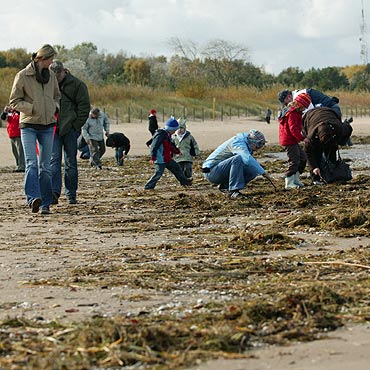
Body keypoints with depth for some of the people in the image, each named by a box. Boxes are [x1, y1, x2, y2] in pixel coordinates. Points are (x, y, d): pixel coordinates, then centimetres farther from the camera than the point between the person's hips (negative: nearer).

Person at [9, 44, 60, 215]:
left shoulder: (51, 75, 12)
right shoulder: (22, 76, -4)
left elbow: (56, 96, 27)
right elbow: (14, 102, -2)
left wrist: (54, 107, 6)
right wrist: (33, 108, -13)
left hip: (47, 126, 5)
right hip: (29, 125, -5)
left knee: (45, 166, 4)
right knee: (31, 163, -18)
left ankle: (45, 204, 7)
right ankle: (33, 198, -29)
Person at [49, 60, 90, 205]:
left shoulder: (76, 85, 0)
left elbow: (84, 107, 0)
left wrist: (76, 126, -7)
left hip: (70, 129, -1)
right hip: (53, 129, 2)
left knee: (71, 163, 4)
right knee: (54, 160, -9)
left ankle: (71, 195, 11)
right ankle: (54, 192, -16)